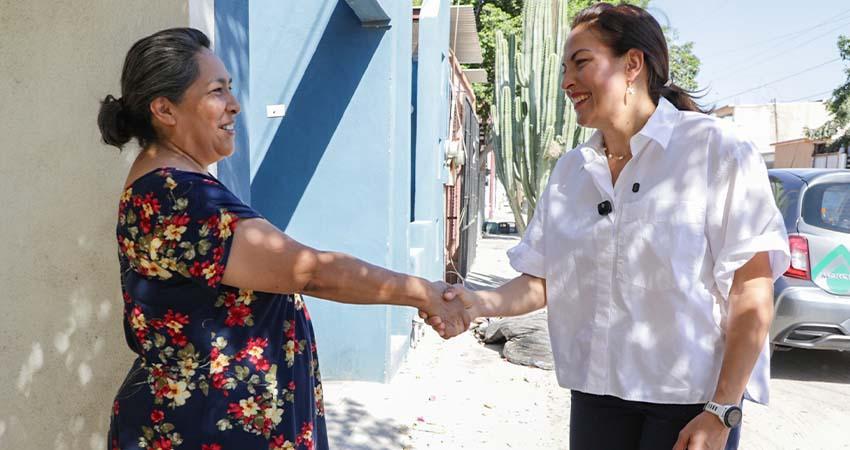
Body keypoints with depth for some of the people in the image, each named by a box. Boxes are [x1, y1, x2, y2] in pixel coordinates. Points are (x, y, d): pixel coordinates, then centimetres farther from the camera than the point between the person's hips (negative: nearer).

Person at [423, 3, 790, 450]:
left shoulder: (714, 149, -9)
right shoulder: (570, 170, 6)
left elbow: (752, 295, -11)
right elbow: (542, 281, 5)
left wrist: (721, 411, -13)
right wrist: (480, 303, -14)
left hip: (689, 400, -4)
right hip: (595, 394, 5)